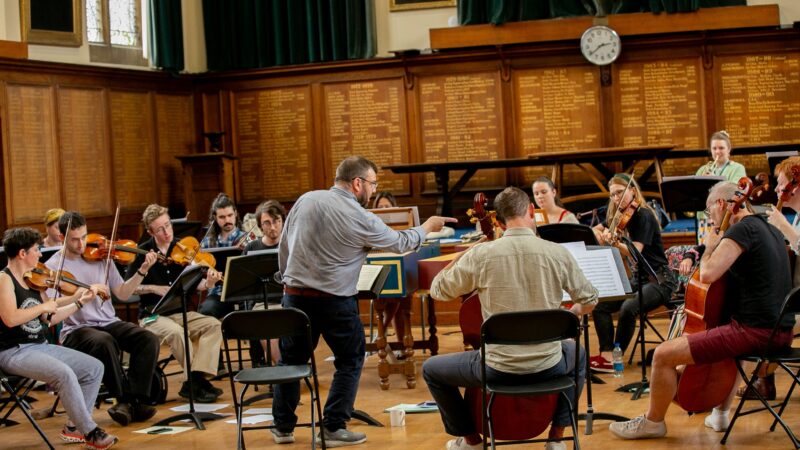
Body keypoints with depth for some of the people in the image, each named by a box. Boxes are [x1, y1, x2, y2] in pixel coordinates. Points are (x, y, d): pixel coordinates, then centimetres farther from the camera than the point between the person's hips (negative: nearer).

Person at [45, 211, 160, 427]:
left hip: (109, 323, 4)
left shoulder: (100, 258, 9)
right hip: (76, 330, -4)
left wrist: (142, 271, -6)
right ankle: (124, 398, -23)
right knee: (105, 342, -37)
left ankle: (135, 400, -22)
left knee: (149, 339, -22)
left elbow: (122, 294, 9)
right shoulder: (53, 267, -2)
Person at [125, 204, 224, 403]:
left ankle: (195, 379, -25)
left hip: (180, 313, 4)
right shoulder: (143, 252, -4)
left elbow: (193, 284, 2)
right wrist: (154, 288, -18)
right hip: (153, 316, -4)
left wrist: (207, 283, -20)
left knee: (214, 325, -19)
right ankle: (195, 381, -19)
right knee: (177, 332, -33)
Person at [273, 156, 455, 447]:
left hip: (295, 296, 4)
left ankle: (283, 427, 22)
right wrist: (428, 226, 20)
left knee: (291, 360, 17)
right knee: (350, 361, 13)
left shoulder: (305, 200, 1)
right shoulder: (362, 219, -11)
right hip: (335, 301, -4)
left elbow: (283, 248, 8)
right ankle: (334, 428, 11)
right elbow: (400, 243, 3)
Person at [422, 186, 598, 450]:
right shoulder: (558, 253, -7)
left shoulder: (480, 255, -11)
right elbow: (589, 302, 7)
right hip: (548, 367, 2)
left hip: (499, 369, -2)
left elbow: (437, 291, 3)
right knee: (578, 355, 39)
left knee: (431, 370, 24)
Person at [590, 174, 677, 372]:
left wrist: (614, 242, -41)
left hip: (659, 279, -8)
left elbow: (635, 251, -24)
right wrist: (601, 235, -9)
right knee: (600, 306, -13)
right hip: (638, 279, 8)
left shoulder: (643, 215, -13)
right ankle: (606, 354, -15)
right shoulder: (619, 216, 10)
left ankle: (614, 358, -20)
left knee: (628, 308, -32)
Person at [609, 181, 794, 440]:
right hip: (781, 331, 10)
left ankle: (652, 421, 12)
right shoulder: (770, 230, 16)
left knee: (664, 355, -7)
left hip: (754, 331, -10)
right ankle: (721, 413, 41)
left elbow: (708, 274, -23)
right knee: (729, 340, 44)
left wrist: (710, 248, -5)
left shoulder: (742, 229, -13)